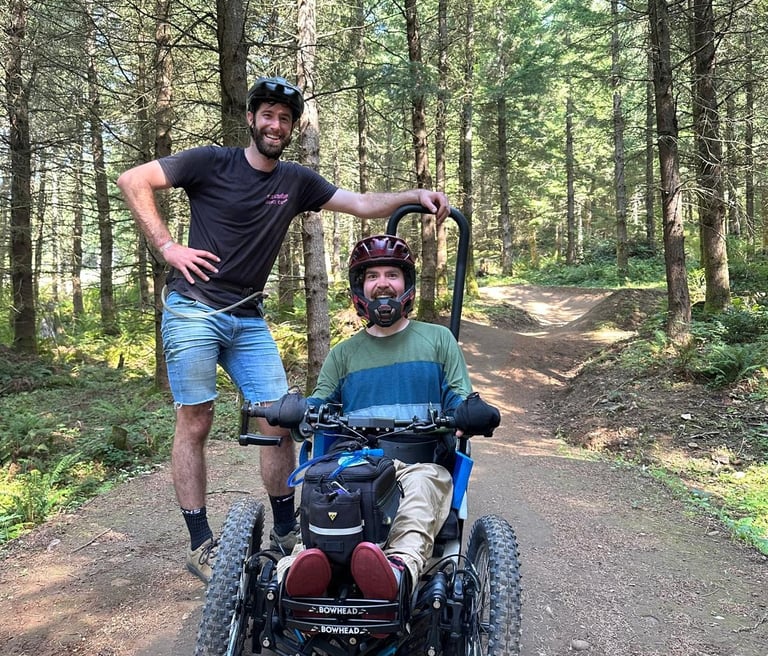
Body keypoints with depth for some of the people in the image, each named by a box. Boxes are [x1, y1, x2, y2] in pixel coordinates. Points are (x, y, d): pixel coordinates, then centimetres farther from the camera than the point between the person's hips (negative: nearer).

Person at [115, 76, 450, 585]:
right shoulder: (212, 162, -3)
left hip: (249, 318, 4)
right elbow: (133, 180, -4)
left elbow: (364, 205, 6)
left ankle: (285, 533, 13)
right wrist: (168, 246, -10)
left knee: (279, 420, -1)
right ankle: (201, 545, 10)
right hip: (194, 311, -4)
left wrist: (416, 194, -8)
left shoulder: (296, 181, 9)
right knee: (195, 423, -1)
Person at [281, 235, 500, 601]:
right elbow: (318, 405, 16)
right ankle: (303, 567, -58)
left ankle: (401, 566, -63)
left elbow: (459, 399, 14)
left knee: (420, 486, -39)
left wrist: (469, 412, -13)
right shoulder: (343, 354, 26)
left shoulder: (437, 339, 22)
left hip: (422, 462, -1)